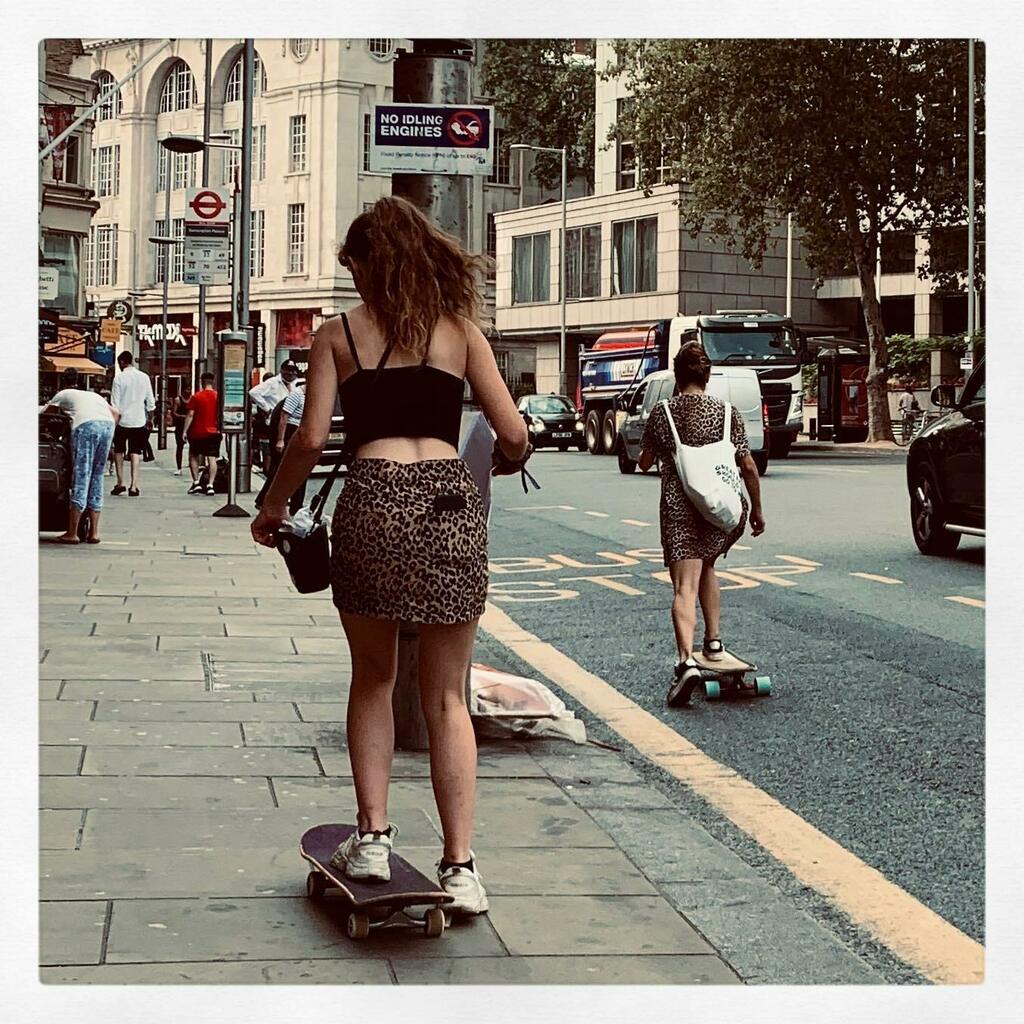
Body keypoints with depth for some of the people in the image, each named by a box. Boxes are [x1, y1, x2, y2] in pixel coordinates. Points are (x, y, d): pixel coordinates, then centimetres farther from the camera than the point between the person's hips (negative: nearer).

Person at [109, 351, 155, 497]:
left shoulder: (119, 378, -8)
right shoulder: (144, 377, 2)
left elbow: (115, 404, -9)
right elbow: (151, 402, 6)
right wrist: (150, 419, 18)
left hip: (122, 420, -2)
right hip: (139, 421, 2)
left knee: (118, 451, 14)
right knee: (135, 453, 4)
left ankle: (120, 483, 14)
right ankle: (133, 485, -5)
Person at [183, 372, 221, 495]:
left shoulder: (196, 396, -6)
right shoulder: (218, 396, -1)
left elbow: (190, 415, -7)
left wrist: (185, 430, -2)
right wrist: (220, 428, 17)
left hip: (198, 432, -1)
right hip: (214, 432, 1)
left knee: (194, 456, 14)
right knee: (212, 459, 0)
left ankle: (196, 483, 7)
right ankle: (210, 485, -9)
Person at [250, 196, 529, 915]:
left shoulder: (338, 336, 8)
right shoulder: (460, 330, 10)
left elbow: (312, 439, -2)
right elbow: (514, 434, 5)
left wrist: (272, 508, 12)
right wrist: (508, 462, 28)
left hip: (373, 501, -1)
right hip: (450, 501, 1)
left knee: (374, 678, 20)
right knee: (447, 699, 9)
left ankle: (372, 835, 15)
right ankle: (459, 866, 6)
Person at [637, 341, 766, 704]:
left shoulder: (662, 412, 1)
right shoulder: (725, 412, 3)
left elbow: (645, 463, 10)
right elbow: (748, 466, 3)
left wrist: (653, 453, 33)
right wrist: (756, 509, 13)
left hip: (679, 508, -2)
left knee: (685, 586, -10)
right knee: (705, 566, 28)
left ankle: (687, 659, -28)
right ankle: (714, 640, 25)